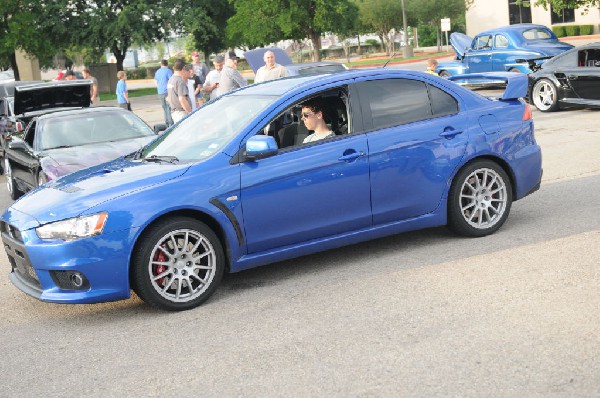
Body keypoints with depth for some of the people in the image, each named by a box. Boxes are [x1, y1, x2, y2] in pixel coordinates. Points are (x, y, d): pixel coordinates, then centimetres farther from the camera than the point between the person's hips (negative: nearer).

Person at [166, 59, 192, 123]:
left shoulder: (170, 80, 14)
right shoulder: (180, 81, -15)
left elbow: (169, 98, 21)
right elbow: (182, 99, -23)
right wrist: (190, 113, -20)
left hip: (173, 112, 9)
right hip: (181, 112, -9)